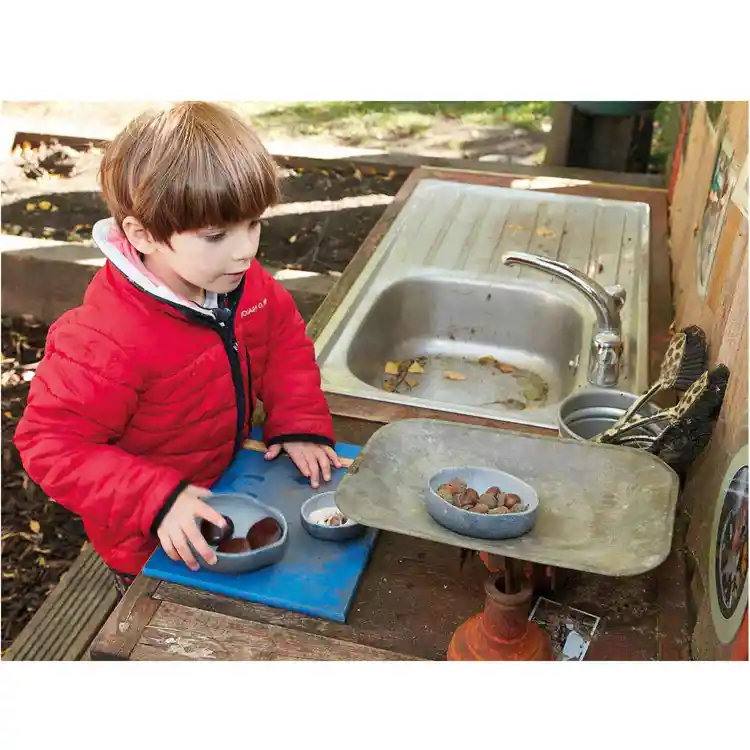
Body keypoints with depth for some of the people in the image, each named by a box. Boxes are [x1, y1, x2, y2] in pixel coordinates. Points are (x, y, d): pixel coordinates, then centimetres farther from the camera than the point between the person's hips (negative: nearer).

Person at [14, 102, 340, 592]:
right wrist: (156, 501, -39)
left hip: (229, 487, 6)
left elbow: (285, 340, 1)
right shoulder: (104, 342, -37)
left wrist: (300, 422, -12)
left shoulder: (247, 283, -16)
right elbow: (52, 445, -30)